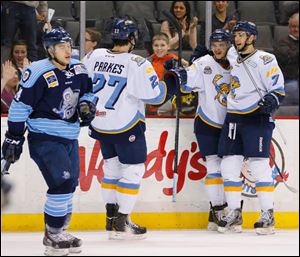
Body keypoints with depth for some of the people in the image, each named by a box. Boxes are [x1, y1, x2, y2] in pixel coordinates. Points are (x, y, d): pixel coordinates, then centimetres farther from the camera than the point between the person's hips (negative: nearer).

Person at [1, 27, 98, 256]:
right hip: (45, 139, -8)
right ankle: (52, 237, -5)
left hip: (69, 138, 8)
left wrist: (87, 104, -2)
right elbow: (20, 106, -14)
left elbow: (88, 91, 21)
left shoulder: (78, 70, 4)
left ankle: (58, 233, 28)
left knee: (70, 185, 13)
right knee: (62, 183, -17)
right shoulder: (38, 73, -17)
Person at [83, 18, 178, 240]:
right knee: (133, 170, 3)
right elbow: (154, 95, -16)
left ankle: (111, 218, 23)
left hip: (100, 125, 6)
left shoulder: (96, 56, -3)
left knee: (112, 167, 20)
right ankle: (121, 223, 0)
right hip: (126, 127, -6)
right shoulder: (137, 65, -19)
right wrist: (172, 86, 1)